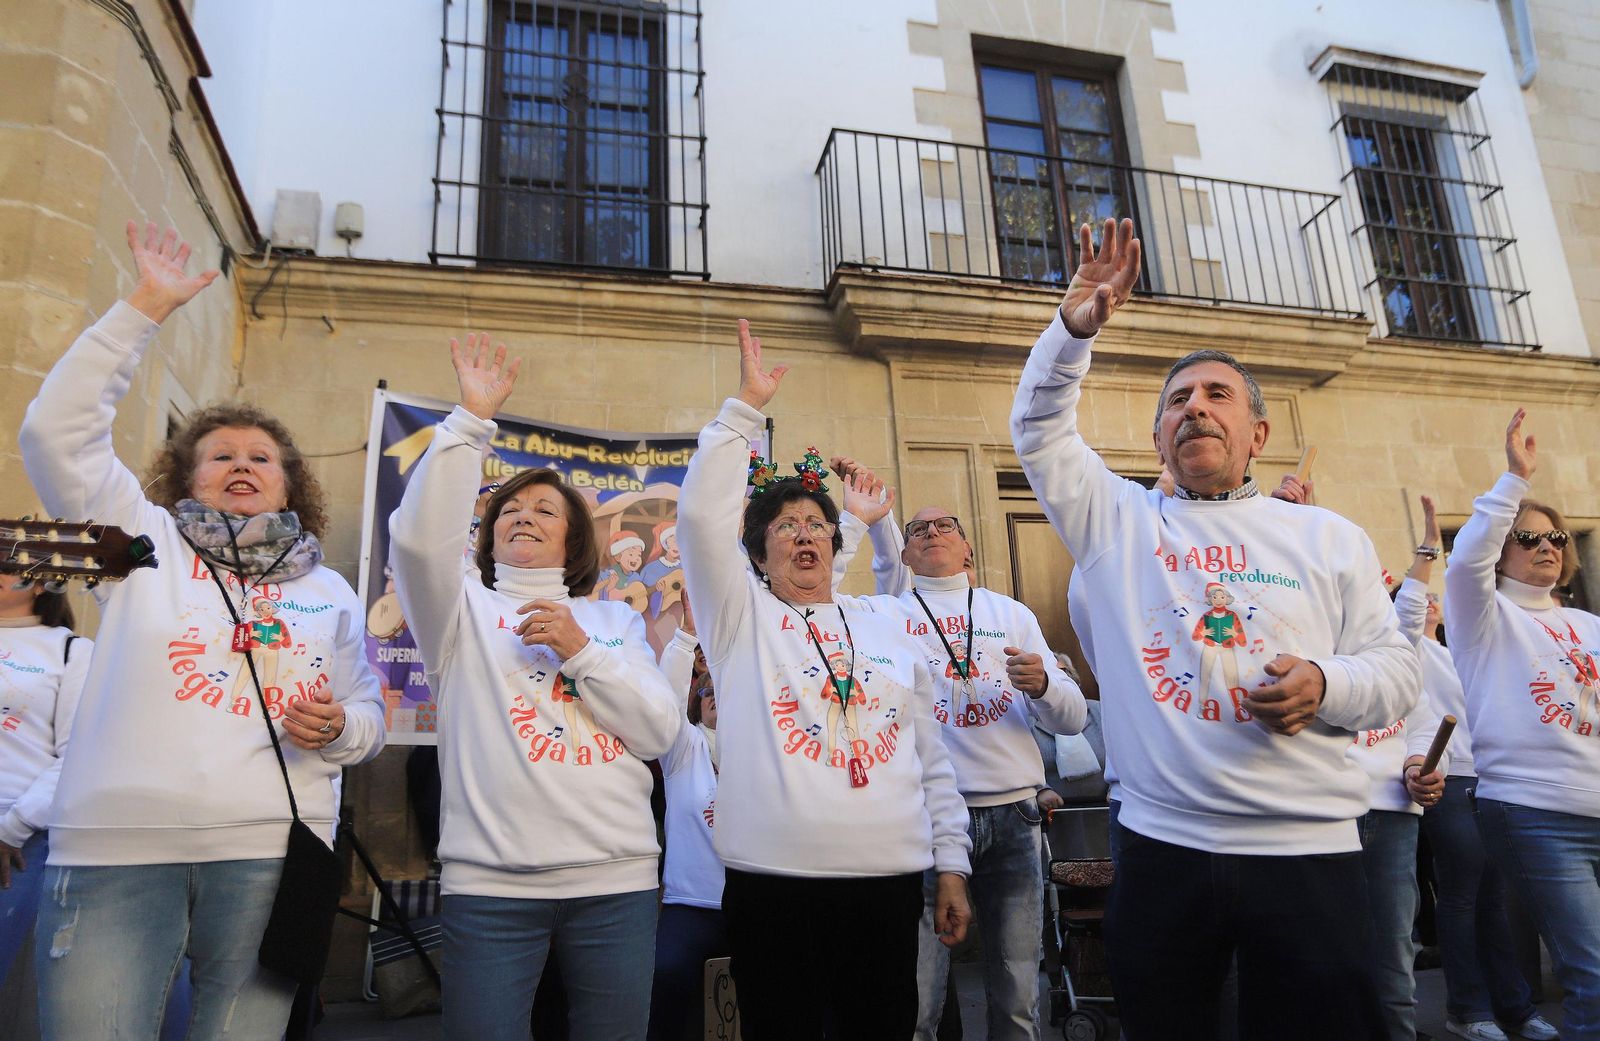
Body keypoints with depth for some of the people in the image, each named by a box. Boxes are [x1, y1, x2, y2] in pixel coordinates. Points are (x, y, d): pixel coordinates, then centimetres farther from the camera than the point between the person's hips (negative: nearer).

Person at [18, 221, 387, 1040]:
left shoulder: (330, 591, 16)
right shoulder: (146, 541, 12)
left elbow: (368, 716, 19)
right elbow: (57, 432, 2)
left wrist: (337, 727, -6)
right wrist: (146, 309, -1)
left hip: (270, 857, 2)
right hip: (113, 850, -1)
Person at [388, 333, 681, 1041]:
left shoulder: (615, 620, 13)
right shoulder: (467, 609, 9)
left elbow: (659, 731, 2)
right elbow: (420, 534, -12)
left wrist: (579, 650, -9)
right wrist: (472, 419, -13)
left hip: (617, 880, 2)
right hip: (490, 882, -1)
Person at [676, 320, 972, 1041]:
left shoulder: (889, 635, 14)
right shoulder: (741, 618, 5)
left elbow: (931, 761, 14)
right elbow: (702, 514, -9)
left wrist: (952, 864, 9)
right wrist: (747, 408, -9)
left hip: (890, 879, 3)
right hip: (773, 881, -2)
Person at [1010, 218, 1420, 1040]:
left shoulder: (1328, 538, 8)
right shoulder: (1118, 520, 7)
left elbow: (1395, 668, 7)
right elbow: (1040, 428, 2)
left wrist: (1326, 684, -15)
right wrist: (1074, 329, -12)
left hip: (1308, 854, 0)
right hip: (1160, 849, 0)